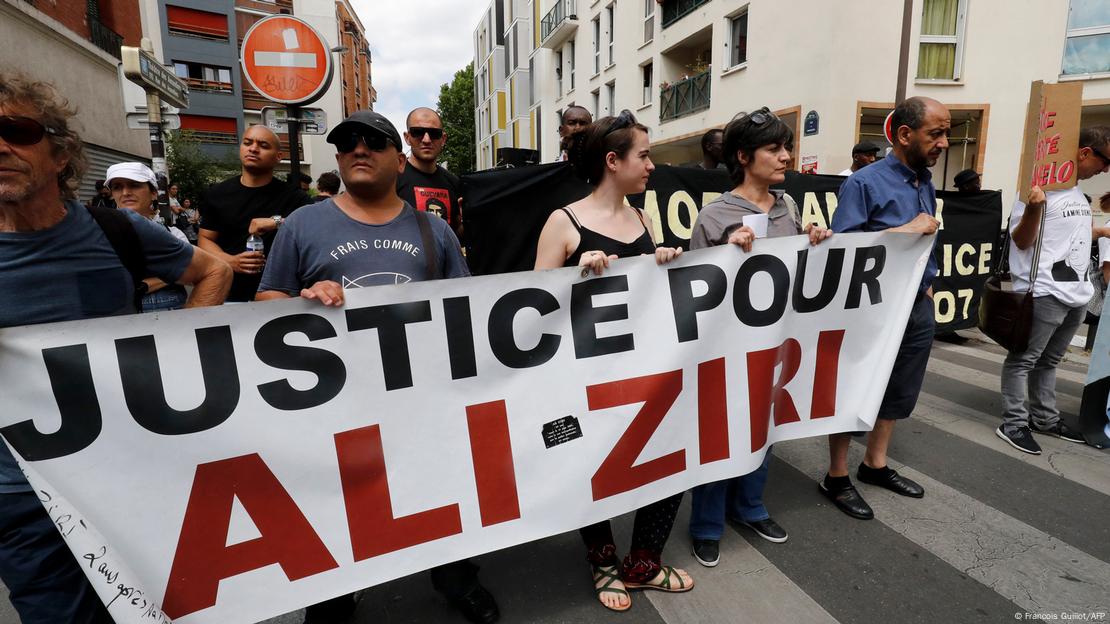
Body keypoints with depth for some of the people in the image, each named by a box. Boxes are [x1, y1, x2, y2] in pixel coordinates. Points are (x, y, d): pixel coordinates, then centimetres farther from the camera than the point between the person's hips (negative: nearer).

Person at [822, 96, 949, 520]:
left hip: (918, 308, 8)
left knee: (899, 390, 17)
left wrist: (928, 285, 10)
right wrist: (904, 230, -21)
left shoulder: (926, 183, 9)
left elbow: (927, 244, 19)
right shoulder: (864, 183, -14)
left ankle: (875, 464, 34)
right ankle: (836, 478, 18)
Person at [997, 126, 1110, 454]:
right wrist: (1033, 208, -32)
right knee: (1023, 360, -1)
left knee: (1048, 361, 18)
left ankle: (1044, 418, 29)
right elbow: (1021, 241, -16)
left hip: (1076, 292, 9)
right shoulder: (1041, 186, -12)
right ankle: (1014, 424, 6)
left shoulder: (1076, 190, 16)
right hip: (1045, 293, -9)